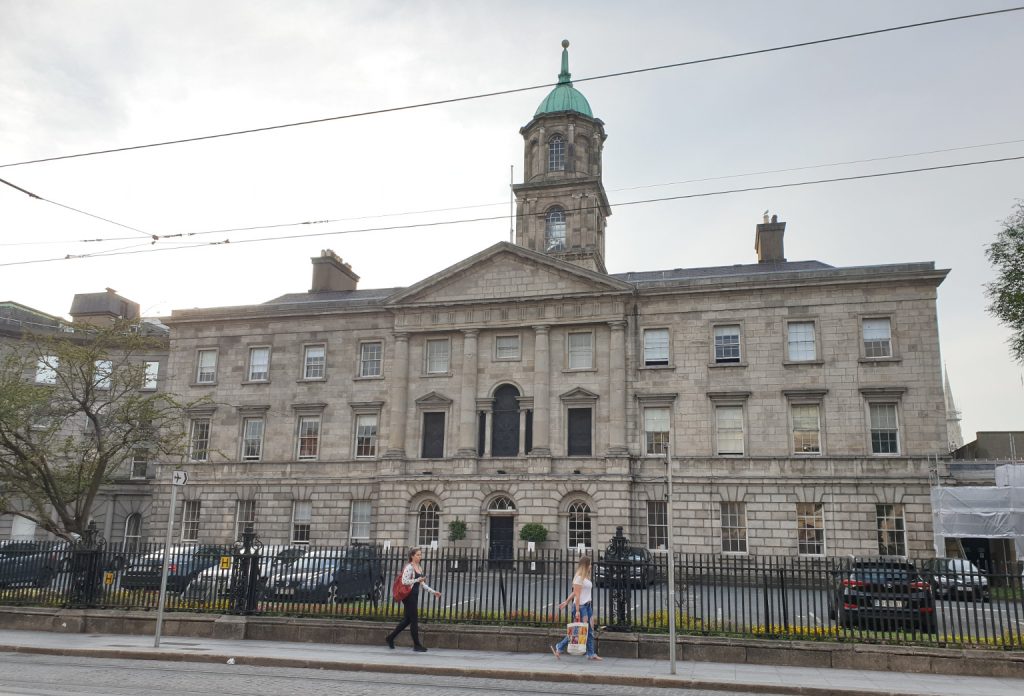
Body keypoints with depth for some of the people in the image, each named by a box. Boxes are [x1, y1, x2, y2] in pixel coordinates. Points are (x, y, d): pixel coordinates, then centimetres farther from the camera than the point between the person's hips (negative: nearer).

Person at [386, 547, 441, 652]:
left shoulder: (420, 568, 14)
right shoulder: (409, 567, -13)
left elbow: (423, 584, 20)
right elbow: (404, 581, -21)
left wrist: (433, 591, 15)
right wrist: (418, 580, -21)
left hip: (415, 595, 9)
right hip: (409, 595, -9)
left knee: (407, 619, 14)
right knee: (414, 620, -3)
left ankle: (390, 637, 26)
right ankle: (417, 645, 5)